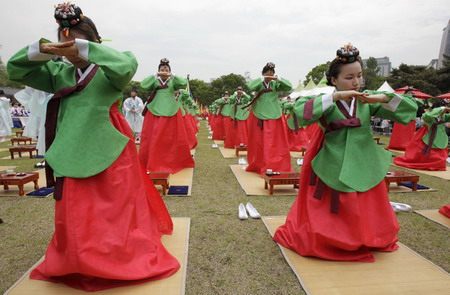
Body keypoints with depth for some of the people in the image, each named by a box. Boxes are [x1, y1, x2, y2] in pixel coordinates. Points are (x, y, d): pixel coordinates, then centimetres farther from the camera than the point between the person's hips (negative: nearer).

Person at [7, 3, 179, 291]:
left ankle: (125, 258, 25)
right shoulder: (59, 73, 10)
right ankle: (77, 264, 34)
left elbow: (127, 65, -27)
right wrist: (42, 49, -10)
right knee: (74, 218, 14)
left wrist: (82, 49, -25)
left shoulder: (108, 72, -5)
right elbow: (14, 70, 8)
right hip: (72, 156, 5)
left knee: (115, 214, 6)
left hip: (109, 156, -5)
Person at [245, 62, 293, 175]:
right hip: (259, 116, -1)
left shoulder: (275, 84, 5)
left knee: (276, 143, 2)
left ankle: (277, 167, 12)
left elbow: (289, 86, -7)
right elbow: (250, 86, -20)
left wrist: (278, 79, -18)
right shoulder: (259, 84, 0)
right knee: (258, 143, 6)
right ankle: (258, 166, 19)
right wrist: (262, 79, -23)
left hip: (274, 116, 1)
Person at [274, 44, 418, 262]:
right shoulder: (326, 102, -9)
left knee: (366, 216, 19)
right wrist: (335, 96, -29)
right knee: (336, 218, 7)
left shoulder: (367, 101, 0)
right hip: (334, 170, -4)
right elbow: (300, 112, -28)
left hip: (365, 170, 4)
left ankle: (366, 241, 46)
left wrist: (383, 98, -18)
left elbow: (410, 109, 0)